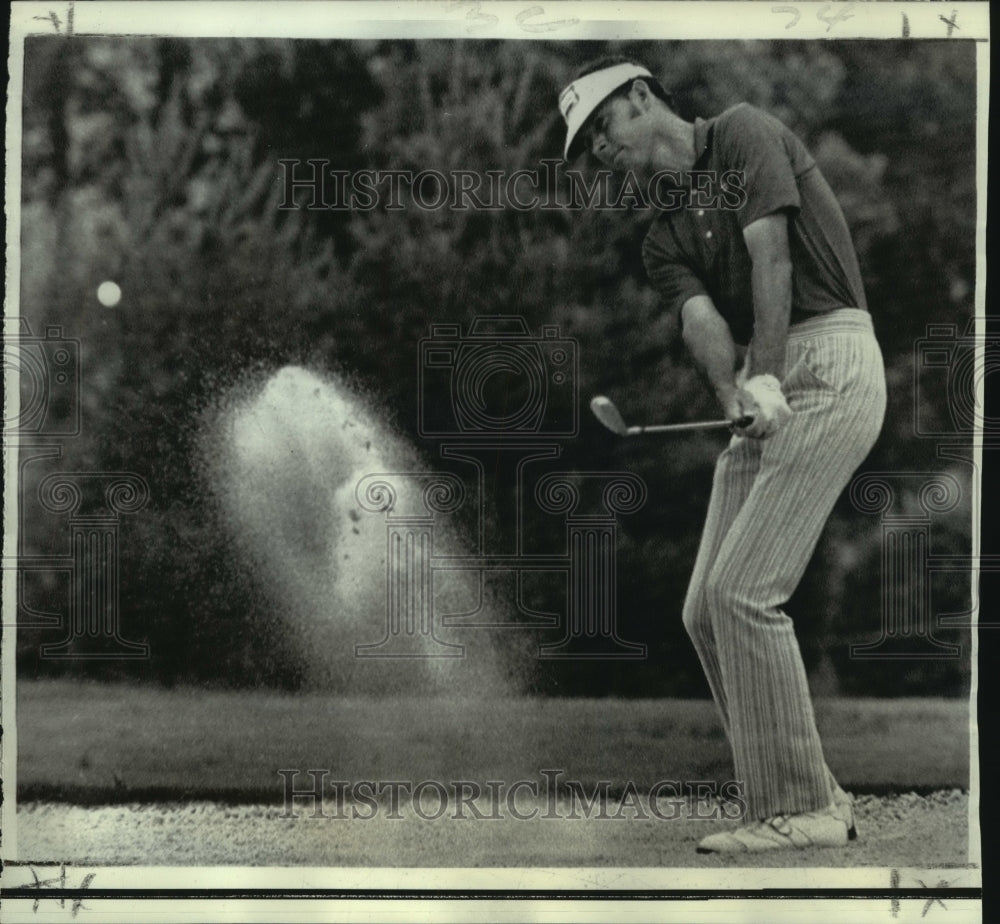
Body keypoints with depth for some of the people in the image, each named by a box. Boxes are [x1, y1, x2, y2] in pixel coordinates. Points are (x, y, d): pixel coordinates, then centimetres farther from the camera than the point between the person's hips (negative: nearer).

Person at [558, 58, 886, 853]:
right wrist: (737, 393, -19)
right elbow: (701, 318, 0)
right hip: (762, 393, 8)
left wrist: (767, 377, -19)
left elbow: (770, 256, -11)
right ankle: (811, 795, 11)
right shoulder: (665, 236, 19)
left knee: (744, 590, -16)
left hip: (827, 362, -8)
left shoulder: (745, 134, 1)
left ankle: (800, 810, -8)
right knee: (706, 608, 3)